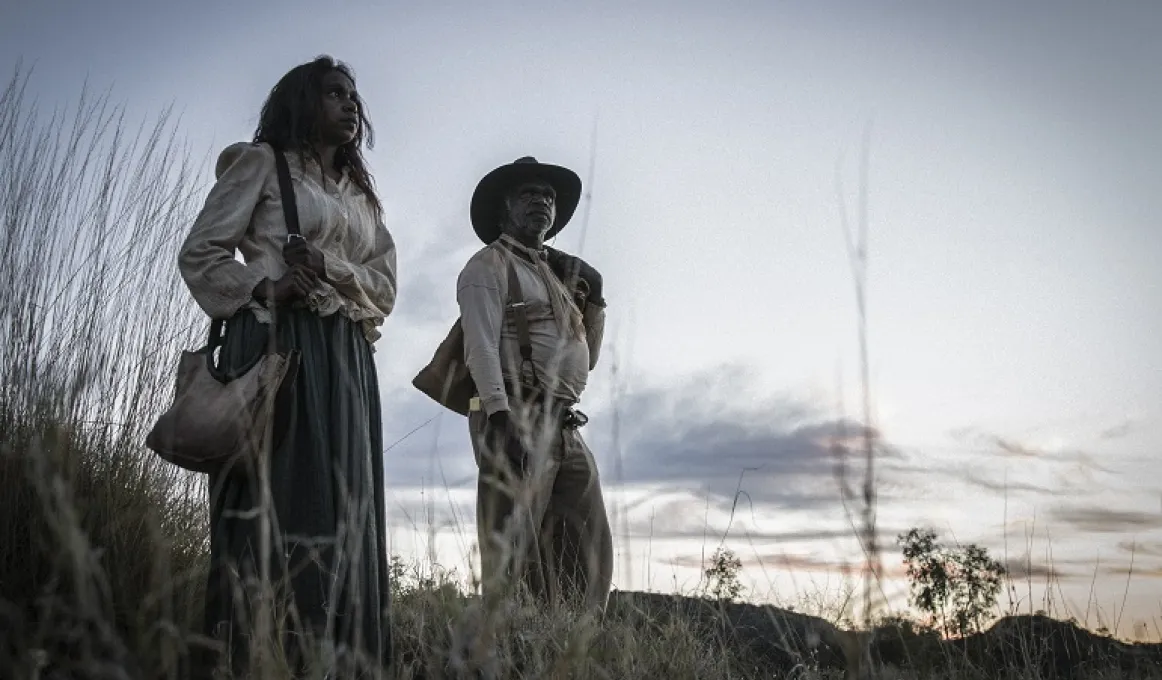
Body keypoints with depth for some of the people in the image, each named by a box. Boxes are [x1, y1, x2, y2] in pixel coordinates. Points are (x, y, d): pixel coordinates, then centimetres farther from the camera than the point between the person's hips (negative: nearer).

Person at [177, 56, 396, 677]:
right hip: (276, 344, -5)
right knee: (269, 502, -11)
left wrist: (327, 267, -7)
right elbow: (200, 253, 2)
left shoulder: (361, 194, 23)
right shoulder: (261, 163, 8)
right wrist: (262, 287, -15)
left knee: (345, 508, 0)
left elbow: (385, 284, 13)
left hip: (347, 359, 6)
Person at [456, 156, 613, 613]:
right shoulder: (490, 266, 3)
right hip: (516, 420, -8)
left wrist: (593, 298, 15)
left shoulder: (559, 275, 26)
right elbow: (482, 345, -11)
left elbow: (586, 360, 28)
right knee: (511, 556, -11)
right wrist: (499, 413, -24)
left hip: (566, 429, 8)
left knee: (588, 559, 5)